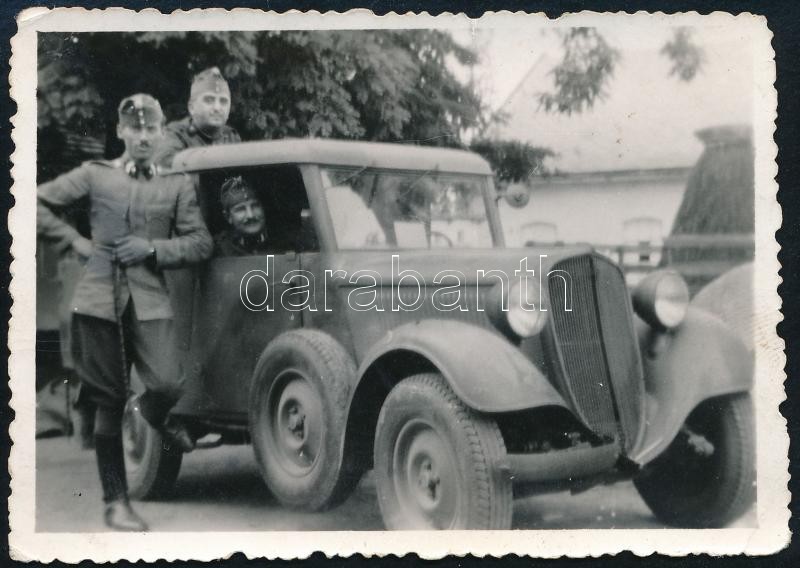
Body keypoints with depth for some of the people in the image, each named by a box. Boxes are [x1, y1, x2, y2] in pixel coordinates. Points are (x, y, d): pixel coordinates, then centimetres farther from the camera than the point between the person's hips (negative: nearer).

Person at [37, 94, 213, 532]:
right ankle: (116, 502, 15)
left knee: (167, 385, -17)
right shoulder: (94, 174, 8)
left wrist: (153, 249, -7)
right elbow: (39, 204, 9)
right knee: (109, 402, 3)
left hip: (150, 301, 1)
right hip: (99, 298, 0)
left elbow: (201, 243, 6)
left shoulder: (177, 184, 10)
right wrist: (75, 240, 2)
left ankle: (153, 413, 24)